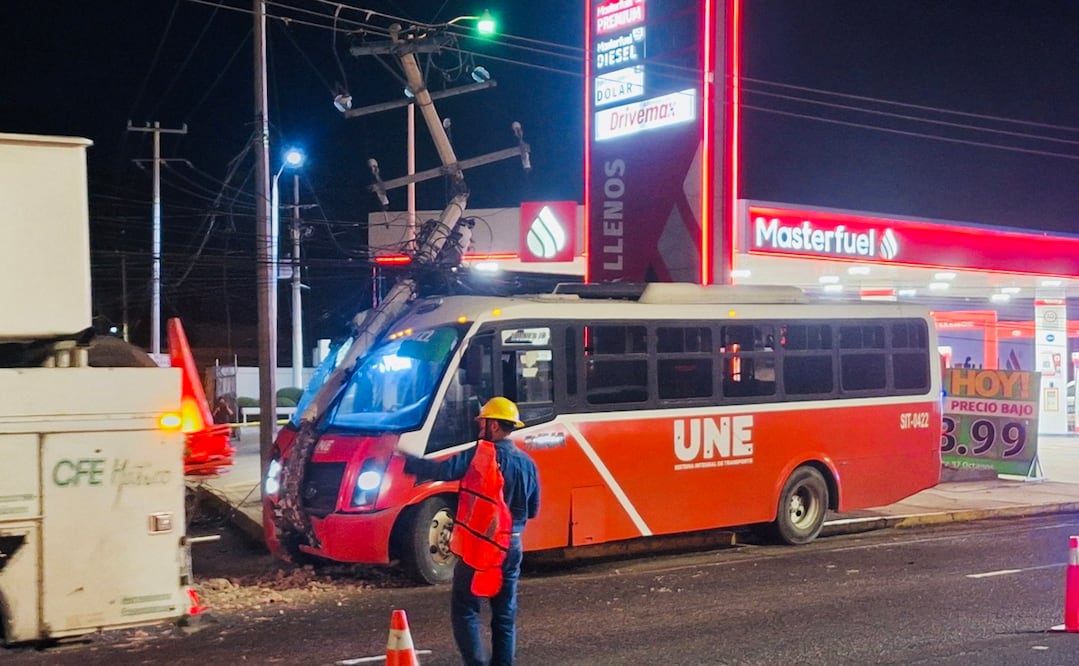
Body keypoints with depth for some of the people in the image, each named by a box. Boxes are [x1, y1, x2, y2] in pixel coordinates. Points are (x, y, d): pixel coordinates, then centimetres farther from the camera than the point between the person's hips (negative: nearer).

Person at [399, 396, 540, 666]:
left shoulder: (479, 455, -13)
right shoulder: (527, 463, 4)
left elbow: (439, 471, -17)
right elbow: (532, 510, 11)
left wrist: (405, 459, -5)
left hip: (477, 545, -5)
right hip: (511, 547, 5)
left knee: (465, 610, 4)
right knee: (505, 613, 13)